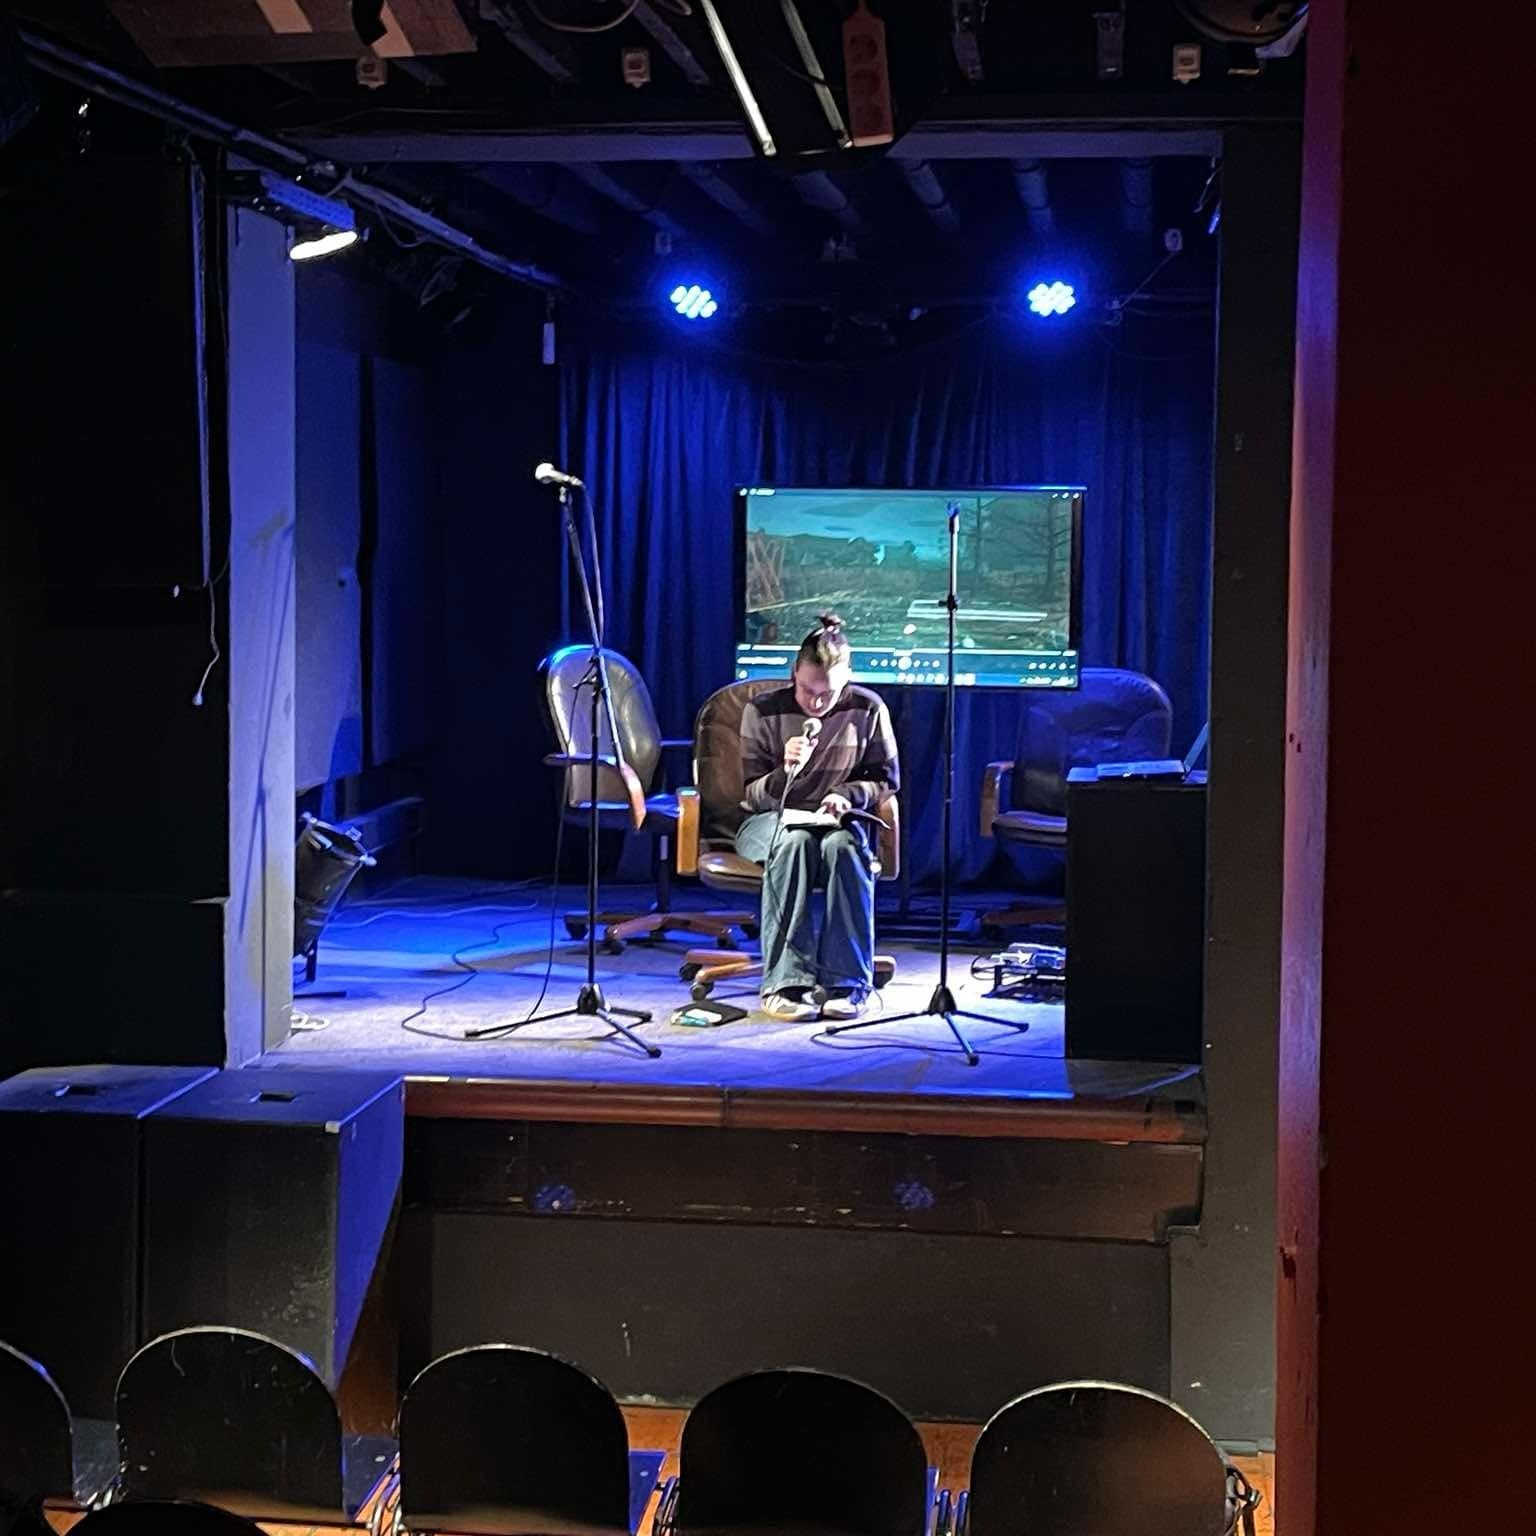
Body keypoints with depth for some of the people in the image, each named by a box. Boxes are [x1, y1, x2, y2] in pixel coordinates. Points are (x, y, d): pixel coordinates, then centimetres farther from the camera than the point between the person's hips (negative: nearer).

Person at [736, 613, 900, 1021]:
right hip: (768, 822, -1)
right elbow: (753, 796, -4)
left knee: (843, 844, -36)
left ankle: (845, 983, -33)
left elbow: (887, 780, 7)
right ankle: (786, 983, -40)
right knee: (795, 841, -38)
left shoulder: (868, 710, -4)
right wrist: (786, 770, -25)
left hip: (837, 820, 1)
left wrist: (848, 794, -14)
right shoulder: (763, 711, -7)